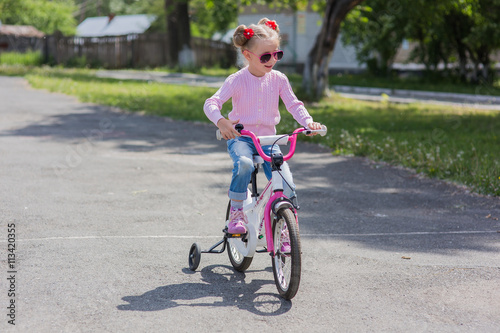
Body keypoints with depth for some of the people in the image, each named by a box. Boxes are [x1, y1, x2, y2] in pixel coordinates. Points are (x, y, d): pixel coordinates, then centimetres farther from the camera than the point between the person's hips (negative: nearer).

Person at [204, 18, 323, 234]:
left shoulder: (278, 79, 3)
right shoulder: (237, 80, -8)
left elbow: (293, 104, 2)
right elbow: (211, 103, -16)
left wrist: (308, 121, -19)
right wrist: (221, 121, -38)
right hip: (240, 137, -3)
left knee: (286, 185, -13)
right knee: (244, 164, -37)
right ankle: (236, 212, -16)